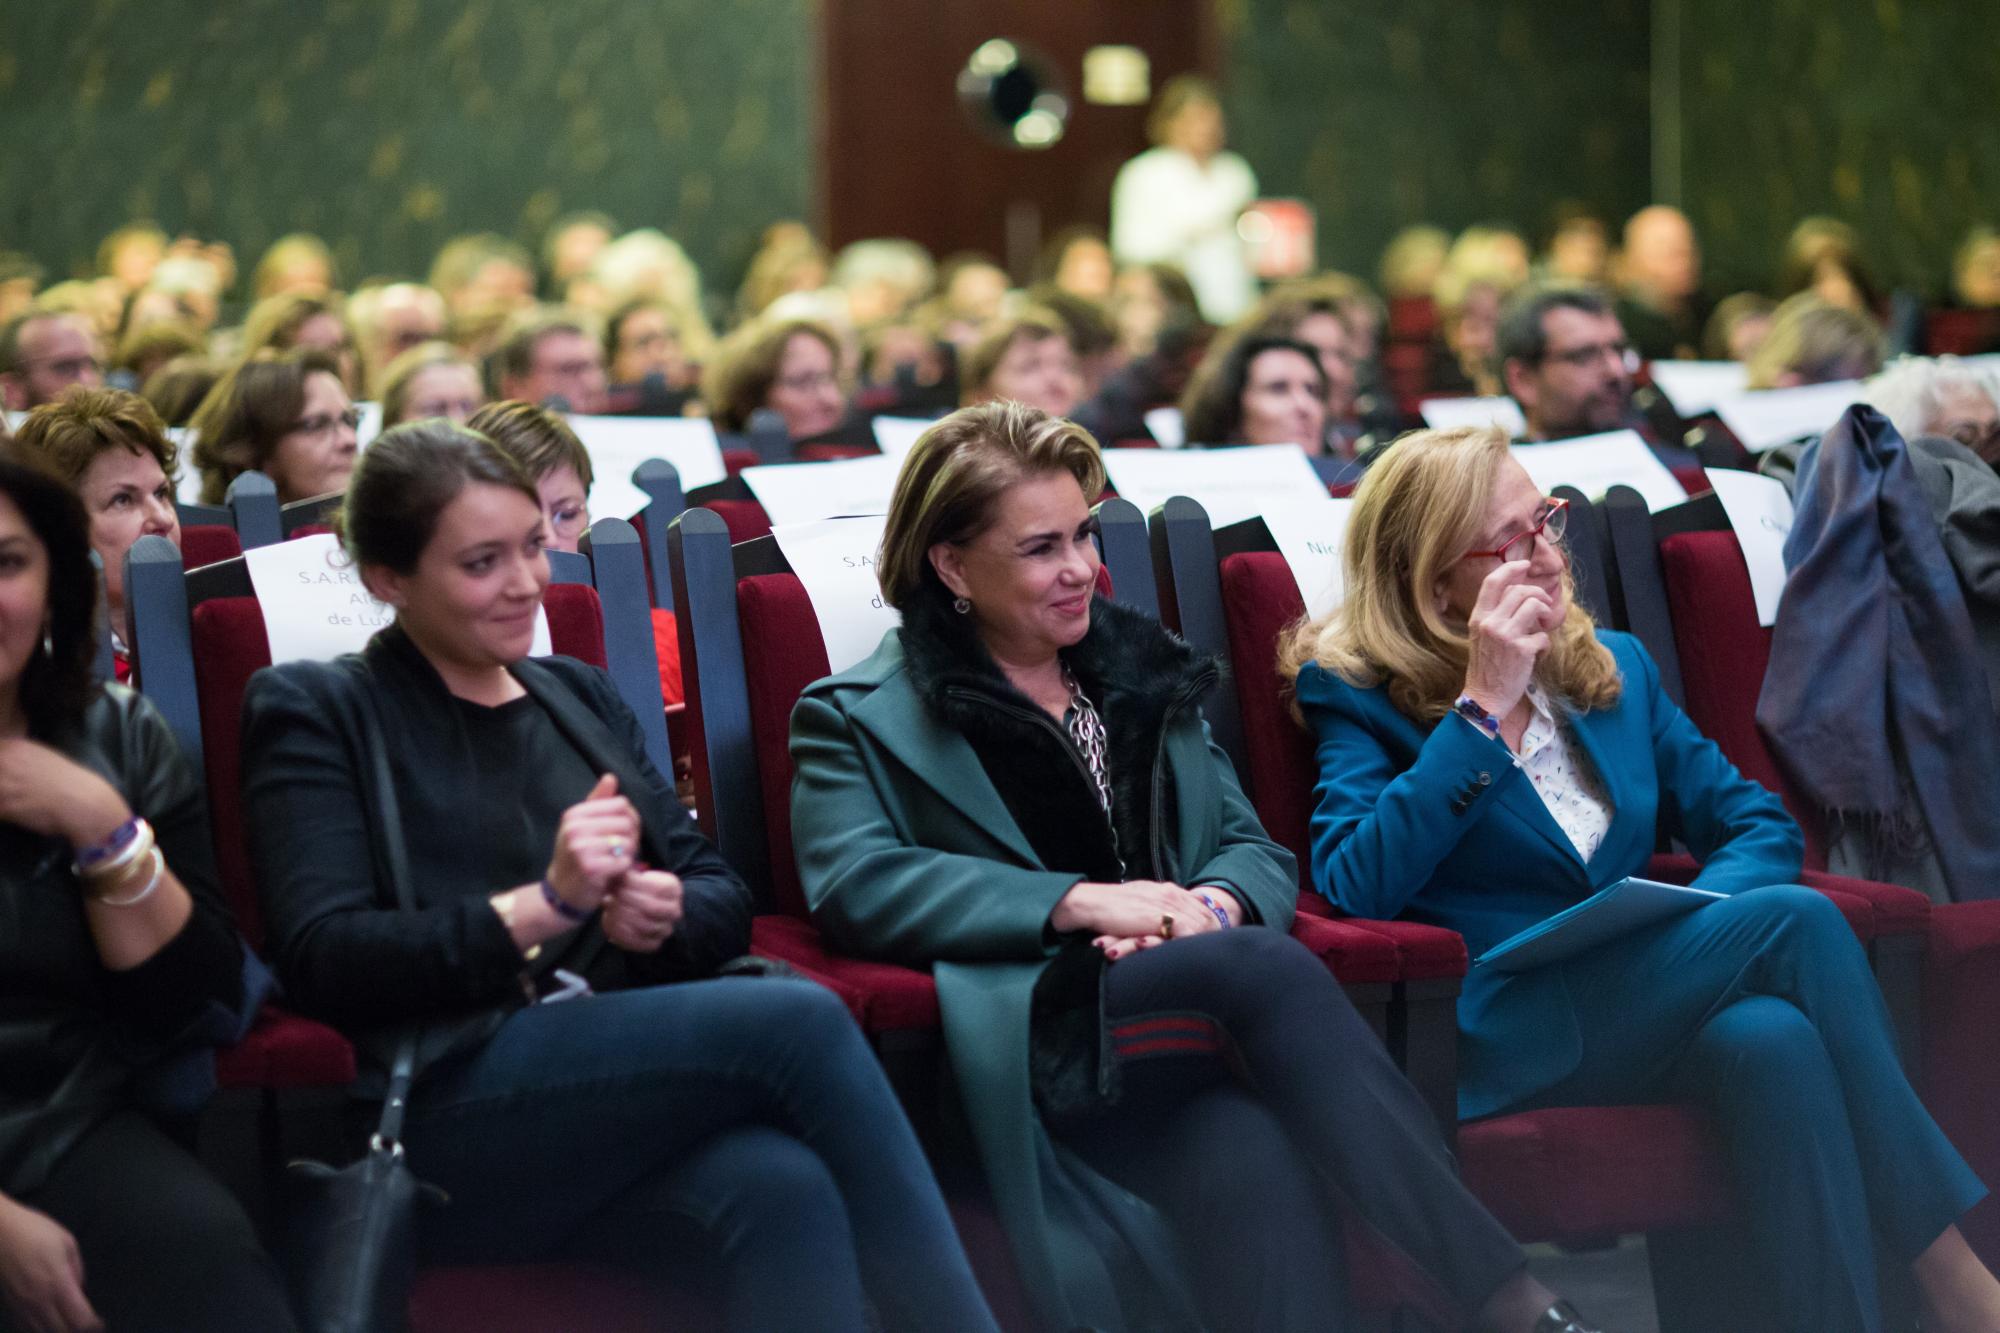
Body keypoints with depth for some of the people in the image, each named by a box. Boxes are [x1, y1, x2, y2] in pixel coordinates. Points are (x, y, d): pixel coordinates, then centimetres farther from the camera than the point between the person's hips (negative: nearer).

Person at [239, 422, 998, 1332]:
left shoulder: (579, 695, 25)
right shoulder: (315, 711, 9)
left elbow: (725, 900, 19)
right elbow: (320, 963, -5)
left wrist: (664, 916, -5)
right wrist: (545, 904, -14)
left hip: (626, 1090, 4)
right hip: (443, 1114, -4)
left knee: (782, 1190, -34)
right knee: (796, 1019, -29)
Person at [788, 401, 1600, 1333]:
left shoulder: (1145, 674, 28)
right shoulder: (859, 718, 11)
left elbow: (1256, 851, 22)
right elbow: (851, 882, -7)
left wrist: (1208, 906, -6)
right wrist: (1084, 902, -15)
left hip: (1191, 1027, 4)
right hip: (1040, 1039, -4)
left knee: (1257, 1160, -35)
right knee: (1269, 969, -33)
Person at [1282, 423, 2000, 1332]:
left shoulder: (1614, 668, 18)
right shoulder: (1362, 698, 2)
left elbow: (1759, 826, 15)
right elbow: (1355, 886, -15)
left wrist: (1704, 922, -8)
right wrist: (1481, 709, -15)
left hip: (1637, 1005, 5)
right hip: (1497, 1033, -5)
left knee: (1773, 1039, -32)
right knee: (1795, 922, -24)